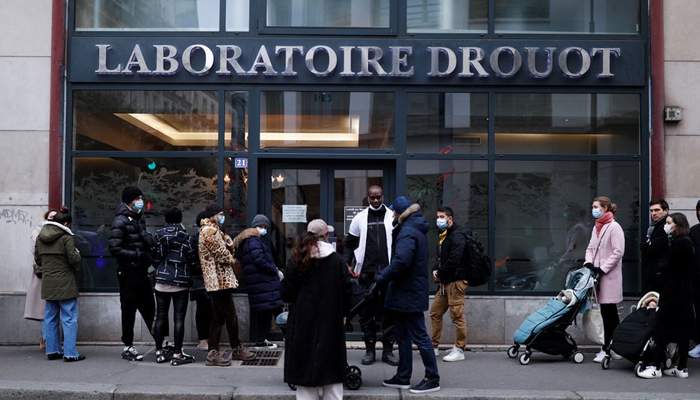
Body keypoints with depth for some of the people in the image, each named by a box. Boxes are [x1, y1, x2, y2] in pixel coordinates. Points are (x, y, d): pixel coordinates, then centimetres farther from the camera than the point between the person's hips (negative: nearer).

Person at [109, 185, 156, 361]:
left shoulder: (139, 218, 13)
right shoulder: (121, 221, -11)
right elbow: (115, 249, -17)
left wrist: (151, 247, 2)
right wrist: (138, 255, -21)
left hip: (141, 271, 7)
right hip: (128, 271, -7)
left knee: (149, 307, 11)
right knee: (129, 309, 2)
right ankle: (127, 347, 12)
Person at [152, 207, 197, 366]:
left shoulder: (159, 235, 2)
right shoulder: (184, 236, -6)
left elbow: (155, 258, 2)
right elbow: (192, 258, -4)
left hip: (161, 281, 3)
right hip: (180, 282, -3)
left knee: (161, 316, 10)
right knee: (178, 318, -2)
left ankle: (159, 352, 14)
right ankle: (177, 354, -3)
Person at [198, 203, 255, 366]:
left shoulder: (213, 230, 20)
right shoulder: (210, 231, -14)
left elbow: (230, 244, 15)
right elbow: (222, 254, -17)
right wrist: (231, 259, 3)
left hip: (216, 281, 11)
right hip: (221, 280, -11)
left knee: (218, 317, 11)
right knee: (231, 316, 0)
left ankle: (213, 352, 12)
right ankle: (237, 349, 12)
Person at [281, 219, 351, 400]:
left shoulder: (297, 260, -6)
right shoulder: (337, 260, -4)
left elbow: (286, 293, -5)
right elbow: (346, 291, -2)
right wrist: (342, 312, 13)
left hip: (303, 323, -1)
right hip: (331, 323, 1)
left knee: (305, 369, 5)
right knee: (331, 370, 9)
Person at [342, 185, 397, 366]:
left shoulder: (393, 217, 4)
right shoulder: (360, 218, 7)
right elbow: (350, 243, 12)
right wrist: (346, 263, -2)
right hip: (366, 273, 1)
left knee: (389, 312, 3)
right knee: (366, 312, 5)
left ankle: (388, 349, 11)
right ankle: (369, 349, 14)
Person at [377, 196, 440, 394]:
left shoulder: (408, 232, -18)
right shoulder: (414, 229, 14)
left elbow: (401, 261, -30)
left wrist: (382, 277, -20)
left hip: (409, 294, -10)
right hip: (405, 293, 10)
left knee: (419, 336, -3)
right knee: (402, 335, 15)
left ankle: (432, 379, 5)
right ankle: (403, 377, 23)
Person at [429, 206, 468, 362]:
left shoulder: (457, 236, -13)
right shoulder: (443, 236, 18)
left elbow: (454, 260, -22)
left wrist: (439, 273, -10)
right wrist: (435, 270, 4)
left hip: (456, 281, -10)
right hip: (445, 282, 10)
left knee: (457, 316, -6)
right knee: (435, 313, 14)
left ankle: (459, 350, 1)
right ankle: (434, 347, 23)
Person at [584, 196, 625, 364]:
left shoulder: (614, 227, -10)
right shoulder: (597, 227, 16)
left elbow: (618, 252, -16)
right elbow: (591, 248, 19)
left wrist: (602, 269, -16)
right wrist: (588, 263, 0)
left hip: (609, 275, -8)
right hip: (599, 275, 8)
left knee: (608, 313, -5)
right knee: (610, 313, 12)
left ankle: (607, 349, 0)